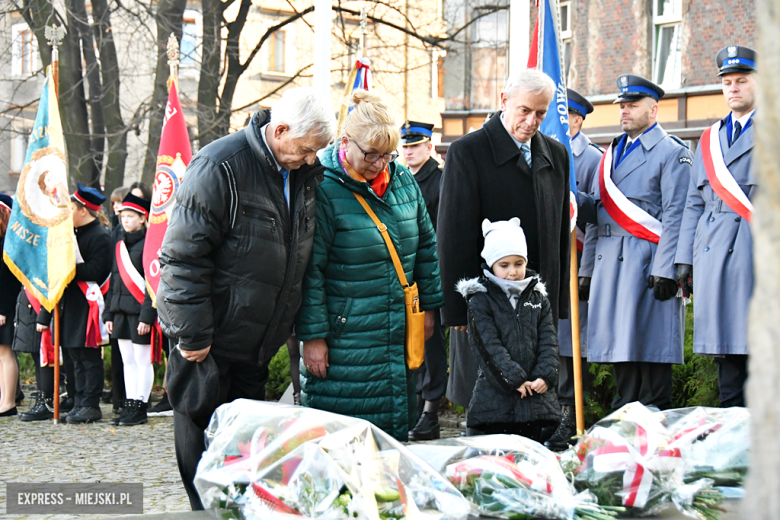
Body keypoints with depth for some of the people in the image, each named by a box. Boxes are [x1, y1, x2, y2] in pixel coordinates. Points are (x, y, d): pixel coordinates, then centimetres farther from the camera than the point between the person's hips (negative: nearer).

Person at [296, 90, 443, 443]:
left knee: (395, 428, 11)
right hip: (345, 338, -6)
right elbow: (309, 269, -12)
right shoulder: (324, 189, -13)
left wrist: (428, 305, 18)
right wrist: (312, 335, -13)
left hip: (398, 333, 6)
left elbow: (426, 246, 18)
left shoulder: (403, 180, 6)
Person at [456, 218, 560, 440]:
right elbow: (488, 346, -10)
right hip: (495, 397, -4)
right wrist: (514, 379, -16)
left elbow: (549, 341, 8)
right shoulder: (480, 301, -2)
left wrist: (545, 375, -8)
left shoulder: (538, 297, 11)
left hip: (535, 396, 4)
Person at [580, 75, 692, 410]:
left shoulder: (672, 153, -2)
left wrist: (664, 270, -17)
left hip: (646, 260, -7)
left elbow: (675, 216, -9)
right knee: (618, 341, 6)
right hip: (609, 263, 7)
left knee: (648, 342, -7)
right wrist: (588, 268, 14)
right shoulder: (612, 153, 20)